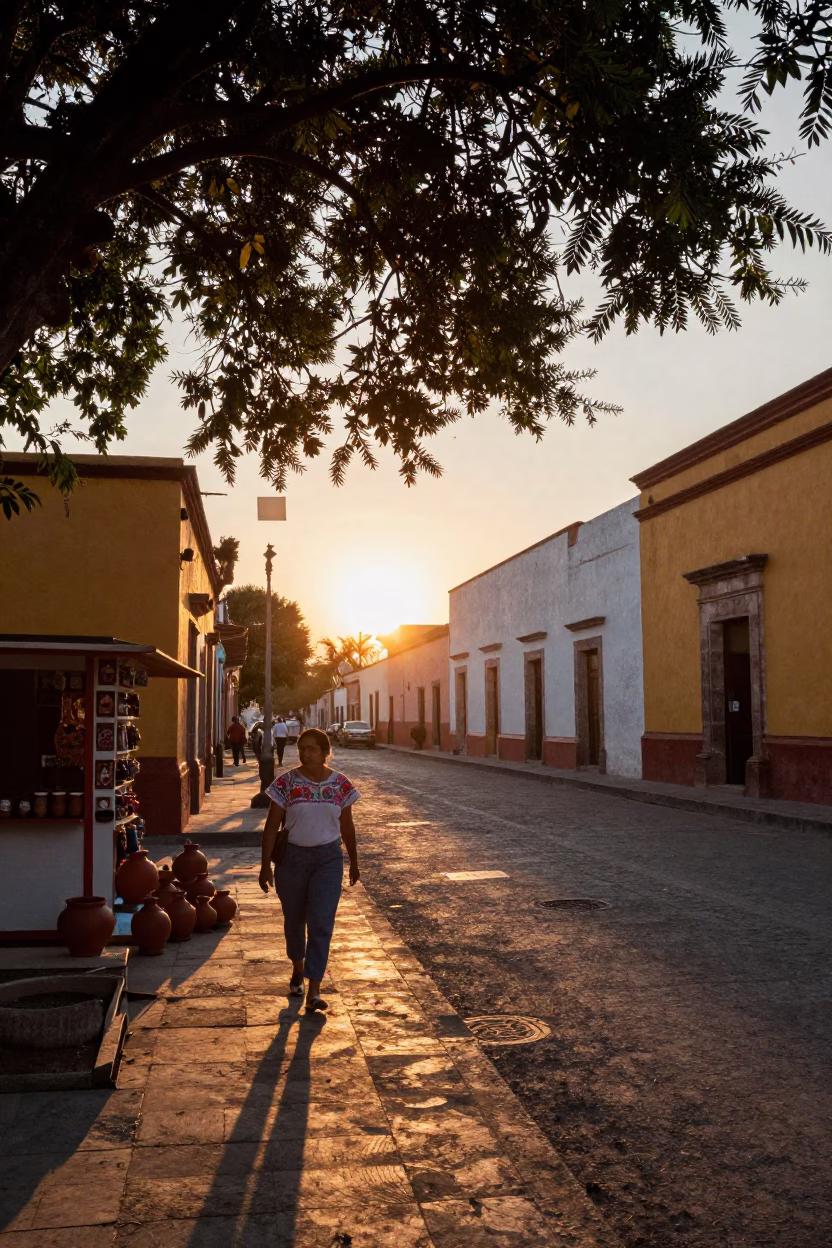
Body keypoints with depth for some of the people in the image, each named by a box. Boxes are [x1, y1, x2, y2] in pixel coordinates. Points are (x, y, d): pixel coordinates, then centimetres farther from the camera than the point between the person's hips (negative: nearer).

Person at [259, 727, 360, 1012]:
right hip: (292, 857, 0)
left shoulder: (340, 784, -1)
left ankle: (314, 990, -5)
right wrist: (266, 865, -8)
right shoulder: (287, 782, -6)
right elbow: (272, 826, -4)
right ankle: (297, 970, 40)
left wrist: (353, 862, 16)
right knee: (294, 920, 15)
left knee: (321, 924, -7)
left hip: (328, 859, 0)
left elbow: (346, 826, 9)